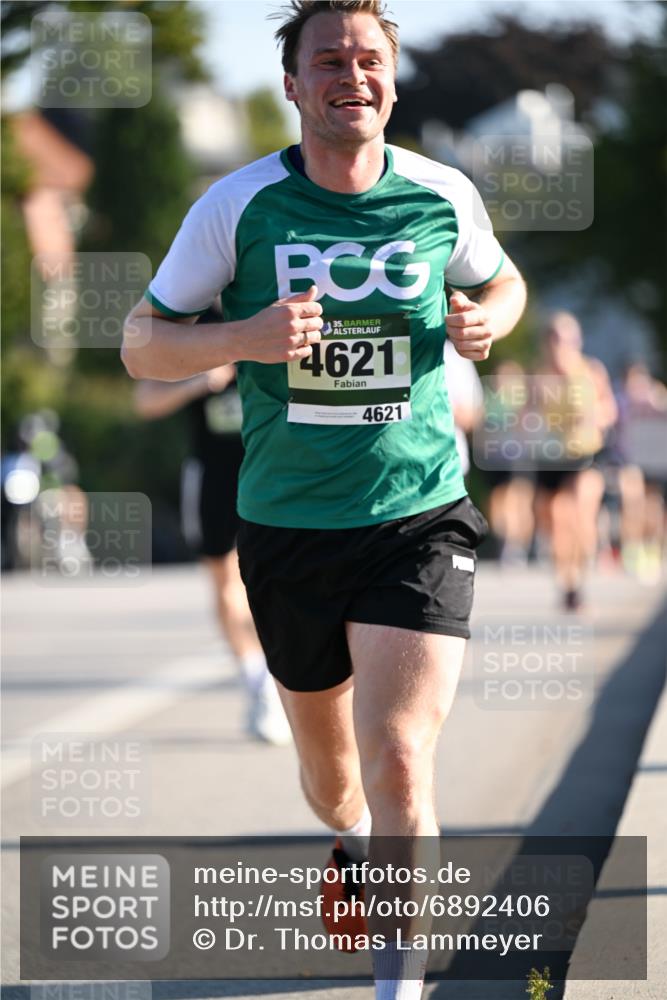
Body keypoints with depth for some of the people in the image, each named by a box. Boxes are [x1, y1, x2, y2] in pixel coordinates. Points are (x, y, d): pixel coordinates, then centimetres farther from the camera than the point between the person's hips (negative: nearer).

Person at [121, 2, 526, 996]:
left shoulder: (443, 196, -2)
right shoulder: (237, 206, -6)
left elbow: (501, 281, 20)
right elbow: (143, 343, -1)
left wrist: (487, 319, -5)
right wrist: (244, 338, -21)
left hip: (420, 515, -1)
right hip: (288, 526, 1)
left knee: (397, 760, -18)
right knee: (331, 780, 17)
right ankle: (355, 841, 54)